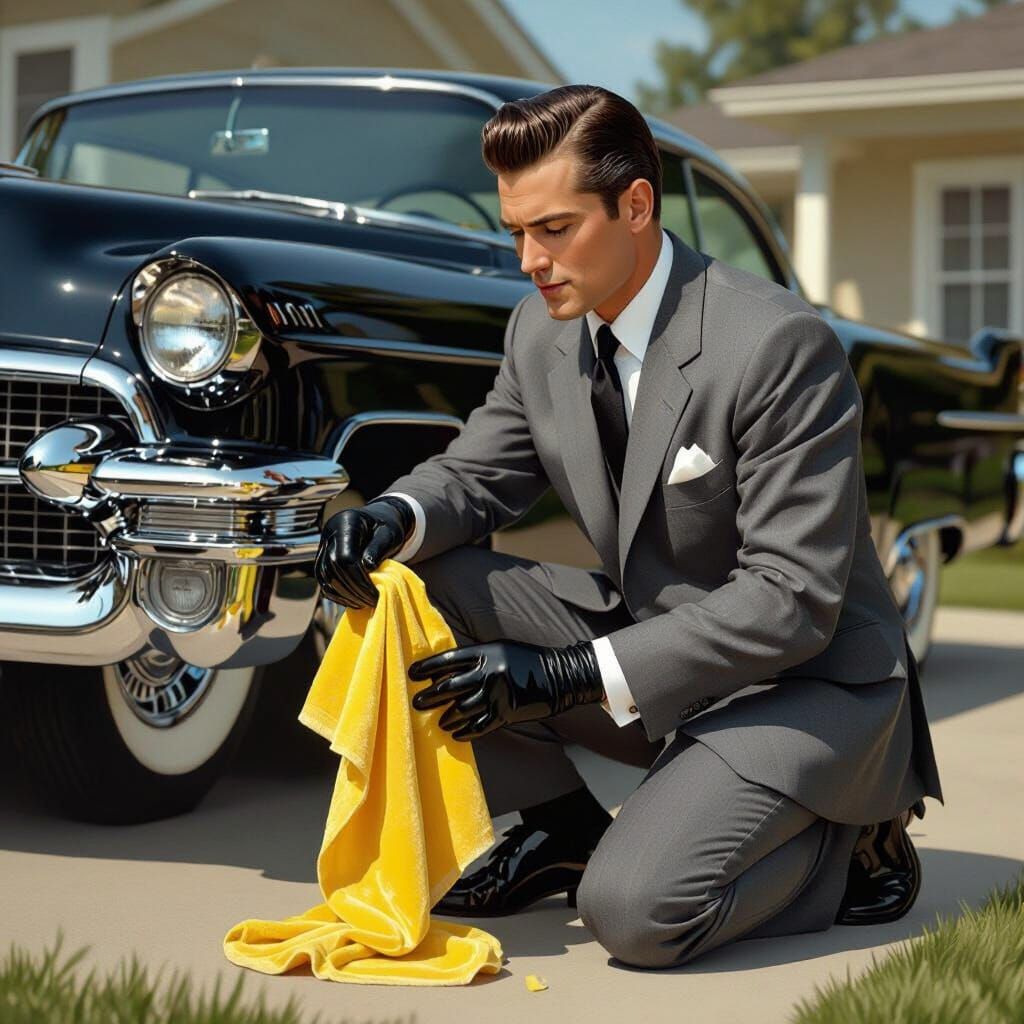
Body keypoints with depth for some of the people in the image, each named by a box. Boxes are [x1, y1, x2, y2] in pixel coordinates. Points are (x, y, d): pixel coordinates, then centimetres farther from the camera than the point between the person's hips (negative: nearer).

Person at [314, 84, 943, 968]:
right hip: (646, 643, 7)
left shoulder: (781, 345, -23)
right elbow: (477, 472, 10)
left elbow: (793, 600, -25)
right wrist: (396, 519, -16)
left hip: (804, 682, -7)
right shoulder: (542, 330, -2)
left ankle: (845, 843, 2)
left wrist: (570, 675, -31)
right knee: (417, 580, -11)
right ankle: (567, 829, 5)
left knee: (633, 911, -27)